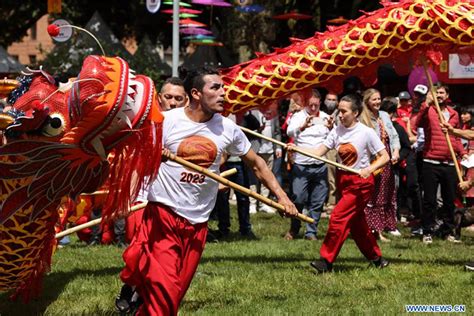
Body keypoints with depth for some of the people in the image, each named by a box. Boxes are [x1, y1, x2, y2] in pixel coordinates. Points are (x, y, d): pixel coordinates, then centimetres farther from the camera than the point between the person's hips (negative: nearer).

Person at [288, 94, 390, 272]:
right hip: (343, 181, 6)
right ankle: (376, 258, 29)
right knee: (356, 223, 13)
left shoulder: (366, 133, -12)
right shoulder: (337, 131, 3)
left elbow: (385, 157, -10)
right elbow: (319, 151, -5)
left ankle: (326, 261, -10)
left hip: (360, 182, -6)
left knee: (338, 217, -15)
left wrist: (369, 169, -26)